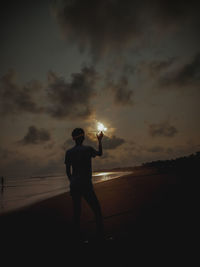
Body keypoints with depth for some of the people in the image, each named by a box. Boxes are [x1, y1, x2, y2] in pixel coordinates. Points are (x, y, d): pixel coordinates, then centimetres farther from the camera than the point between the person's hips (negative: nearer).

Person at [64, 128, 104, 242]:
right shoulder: (88, 149, -9)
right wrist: (100, 140, 22)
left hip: (74, 185, 4)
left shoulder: (69, 152, 1)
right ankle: (100, 235, 13)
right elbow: (100, 153, 12)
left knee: (77, 211, 15)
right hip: (86, 185, -4)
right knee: (97, 210, 9)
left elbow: (68, 171, 8)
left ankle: (78, 235, 22)